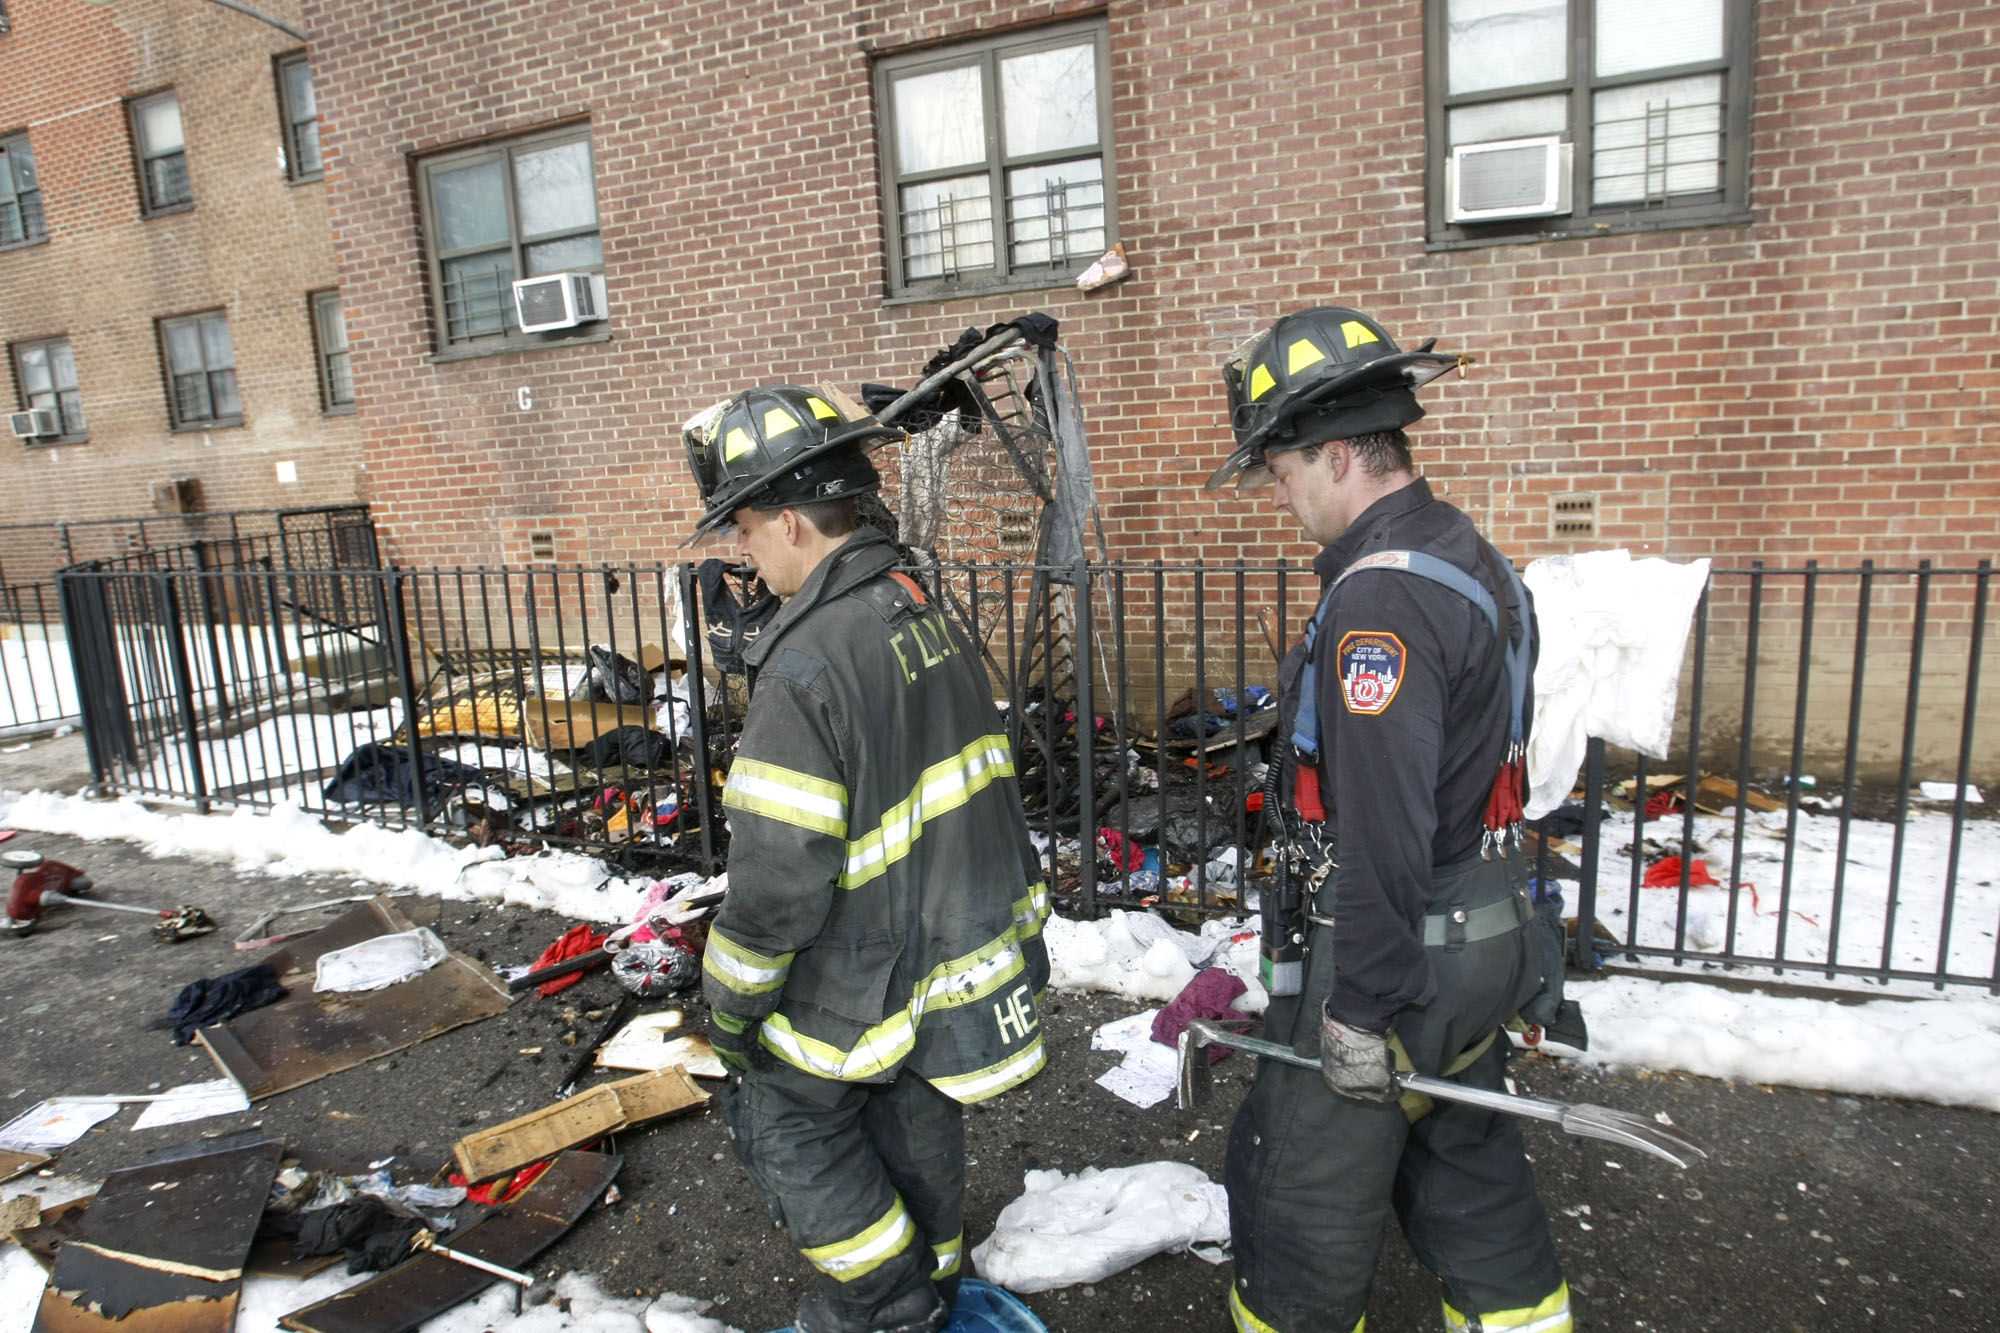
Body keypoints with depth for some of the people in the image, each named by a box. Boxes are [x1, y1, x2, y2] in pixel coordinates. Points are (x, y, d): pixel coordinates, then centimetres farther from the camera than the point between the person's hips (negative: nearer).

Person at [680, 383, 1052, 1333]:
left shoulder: (808, 662, -28)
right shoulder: (922, 612, -1)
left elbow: (779, 873, -25)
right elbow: (968, 775, 10)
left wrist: (731, 1005, -10)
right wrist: (1013, 906, 22)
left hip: (862, 971, -8)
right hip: (958, 931, 8)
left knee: (788, 1118, 16)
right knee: (913, 1114, 24)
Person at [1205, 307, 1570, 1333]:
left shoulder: (1378, 600, -25)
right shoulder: (1466, 555, 8)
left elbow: (1382, 831, -27)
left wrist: (1360, 1008, -18)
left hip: (1394, 954, -10)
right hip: (1481, 941, 10)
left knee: (1299, 1202, 10)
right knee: (1470, 1174, 24)